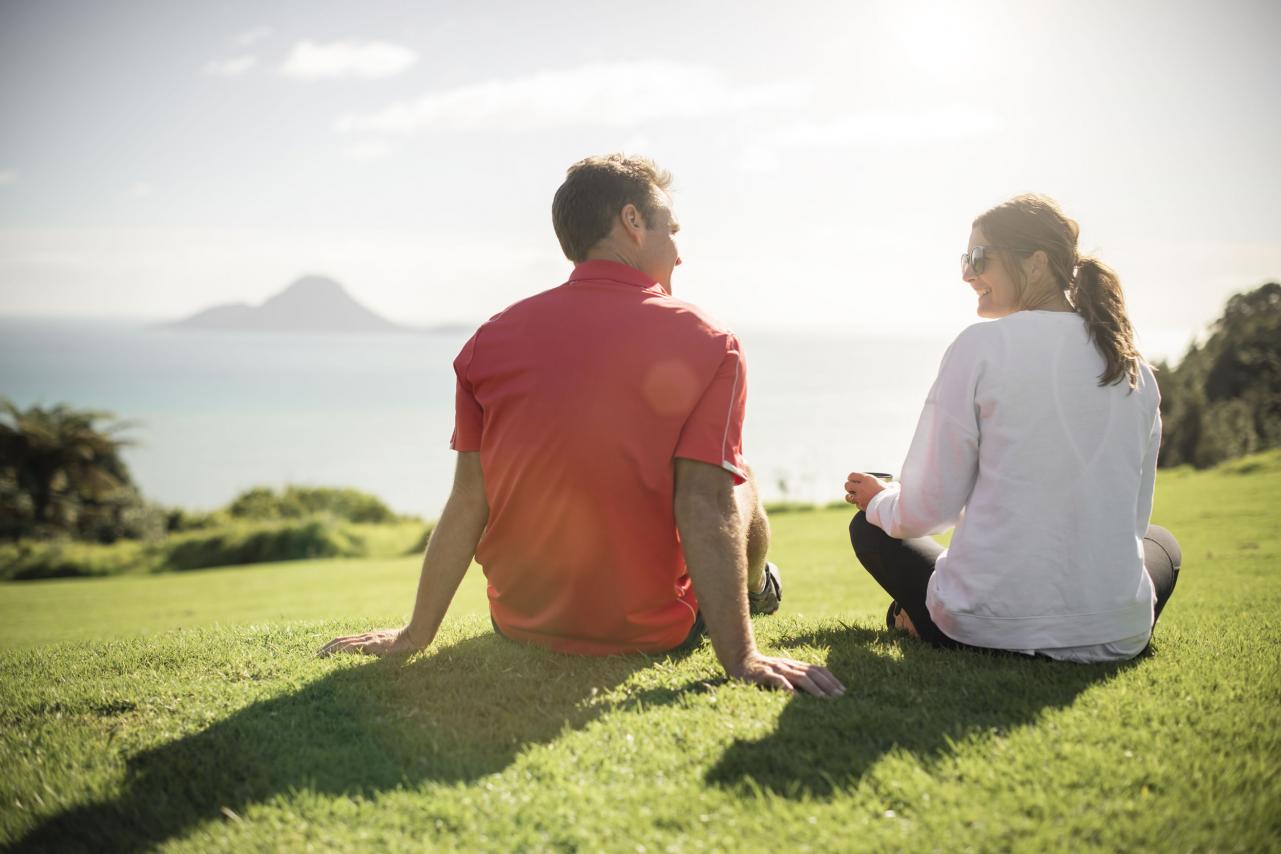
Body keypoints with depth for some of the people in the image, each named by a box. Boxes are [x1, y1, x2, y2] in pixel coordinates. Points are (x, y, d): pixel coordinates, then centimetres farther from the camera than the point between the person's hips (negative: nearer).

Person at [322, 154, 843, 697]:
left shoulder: (493, 338, -6)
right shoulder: (707, 345, -14)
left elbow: (469, 500, -7)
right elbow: (705, 504, -22)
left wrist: (414, 635, 1)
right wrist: (740, 658, -21)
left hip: (519, 623, 3)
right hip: (650, 632, -3)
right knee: (738, 481, 22)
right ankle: (753, 591, 50)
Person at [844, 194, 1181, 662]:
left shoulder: (981, 346, -9)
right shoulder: (1134, 364, 6)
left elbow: (928, 509, -7)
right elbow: (1134, 515, 15)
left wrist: (879, 500, 17)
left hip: (988, 626, -1)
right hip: (1117, 635, 2)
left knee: (870, 526, 25)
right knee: (1160, 541, 37)